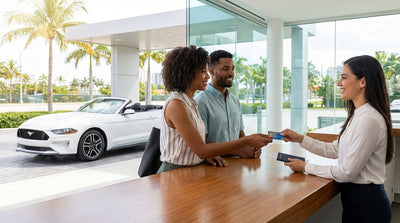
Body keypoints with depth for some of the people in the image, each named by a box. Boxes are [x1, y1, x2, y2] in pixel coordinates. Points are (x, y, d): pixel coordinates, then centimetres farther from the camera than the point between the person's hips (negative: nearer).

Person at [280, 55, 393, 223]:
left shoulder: (369, 120, -25)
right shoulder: (358, 115, 7)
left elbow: (346, 172, -23)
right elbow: (334, 150, 12)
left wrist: (305, 167, -13)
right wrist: (300, 139, 6)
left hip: (366, 205, -9)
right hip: (356, 198, 9)